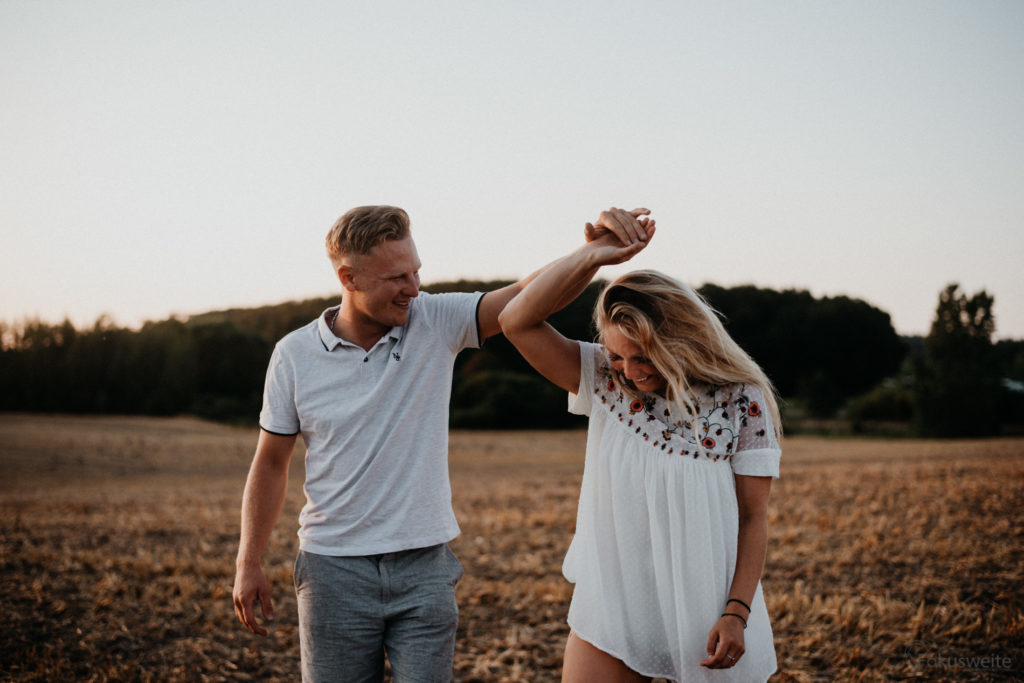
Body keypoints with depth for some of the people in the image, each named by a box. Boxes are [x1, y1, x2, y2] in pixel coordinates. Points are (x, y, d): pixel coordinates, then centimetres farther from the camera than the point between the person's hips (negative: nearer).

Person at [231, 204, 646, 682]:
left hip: (425, 569, 1)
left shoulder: (436, 323, -3)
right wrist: (248, 564, 5)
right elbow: (270, 464, 5)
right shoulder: (294, 355, -3)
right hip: (335, 570, 0)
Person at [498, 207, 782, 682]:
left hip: (702, 617, -1)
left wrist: (736, 614, -12)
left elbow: (753, 517, -5)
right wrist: (593, 254, -16)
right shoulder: (605, 380, -2)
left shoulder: (741, 403, -9)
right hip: (610, 611, 2)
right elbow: (517, 323, -11)